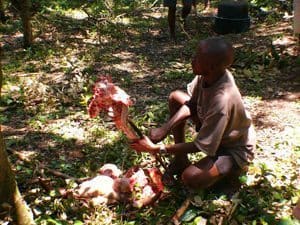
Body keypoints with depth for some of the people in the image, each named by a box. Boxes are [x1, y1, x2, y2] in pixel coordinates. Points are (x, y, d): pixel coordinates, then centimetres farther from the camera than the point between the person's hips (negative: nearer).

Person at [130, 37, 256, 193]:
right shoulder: (209, 74, -20)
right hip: (214, 130, 8)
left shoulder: (222, 102, -40)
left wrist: (156, 148, -27)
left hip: (234, 149, -8)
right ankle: (180, 160, 8)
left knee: (191, 178, -28)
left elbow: (201, 146, -30)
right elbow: (191, 104, -4)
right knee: (175, 97, -1)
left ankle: (230, 169, 2)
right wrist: (165, 129, -18)